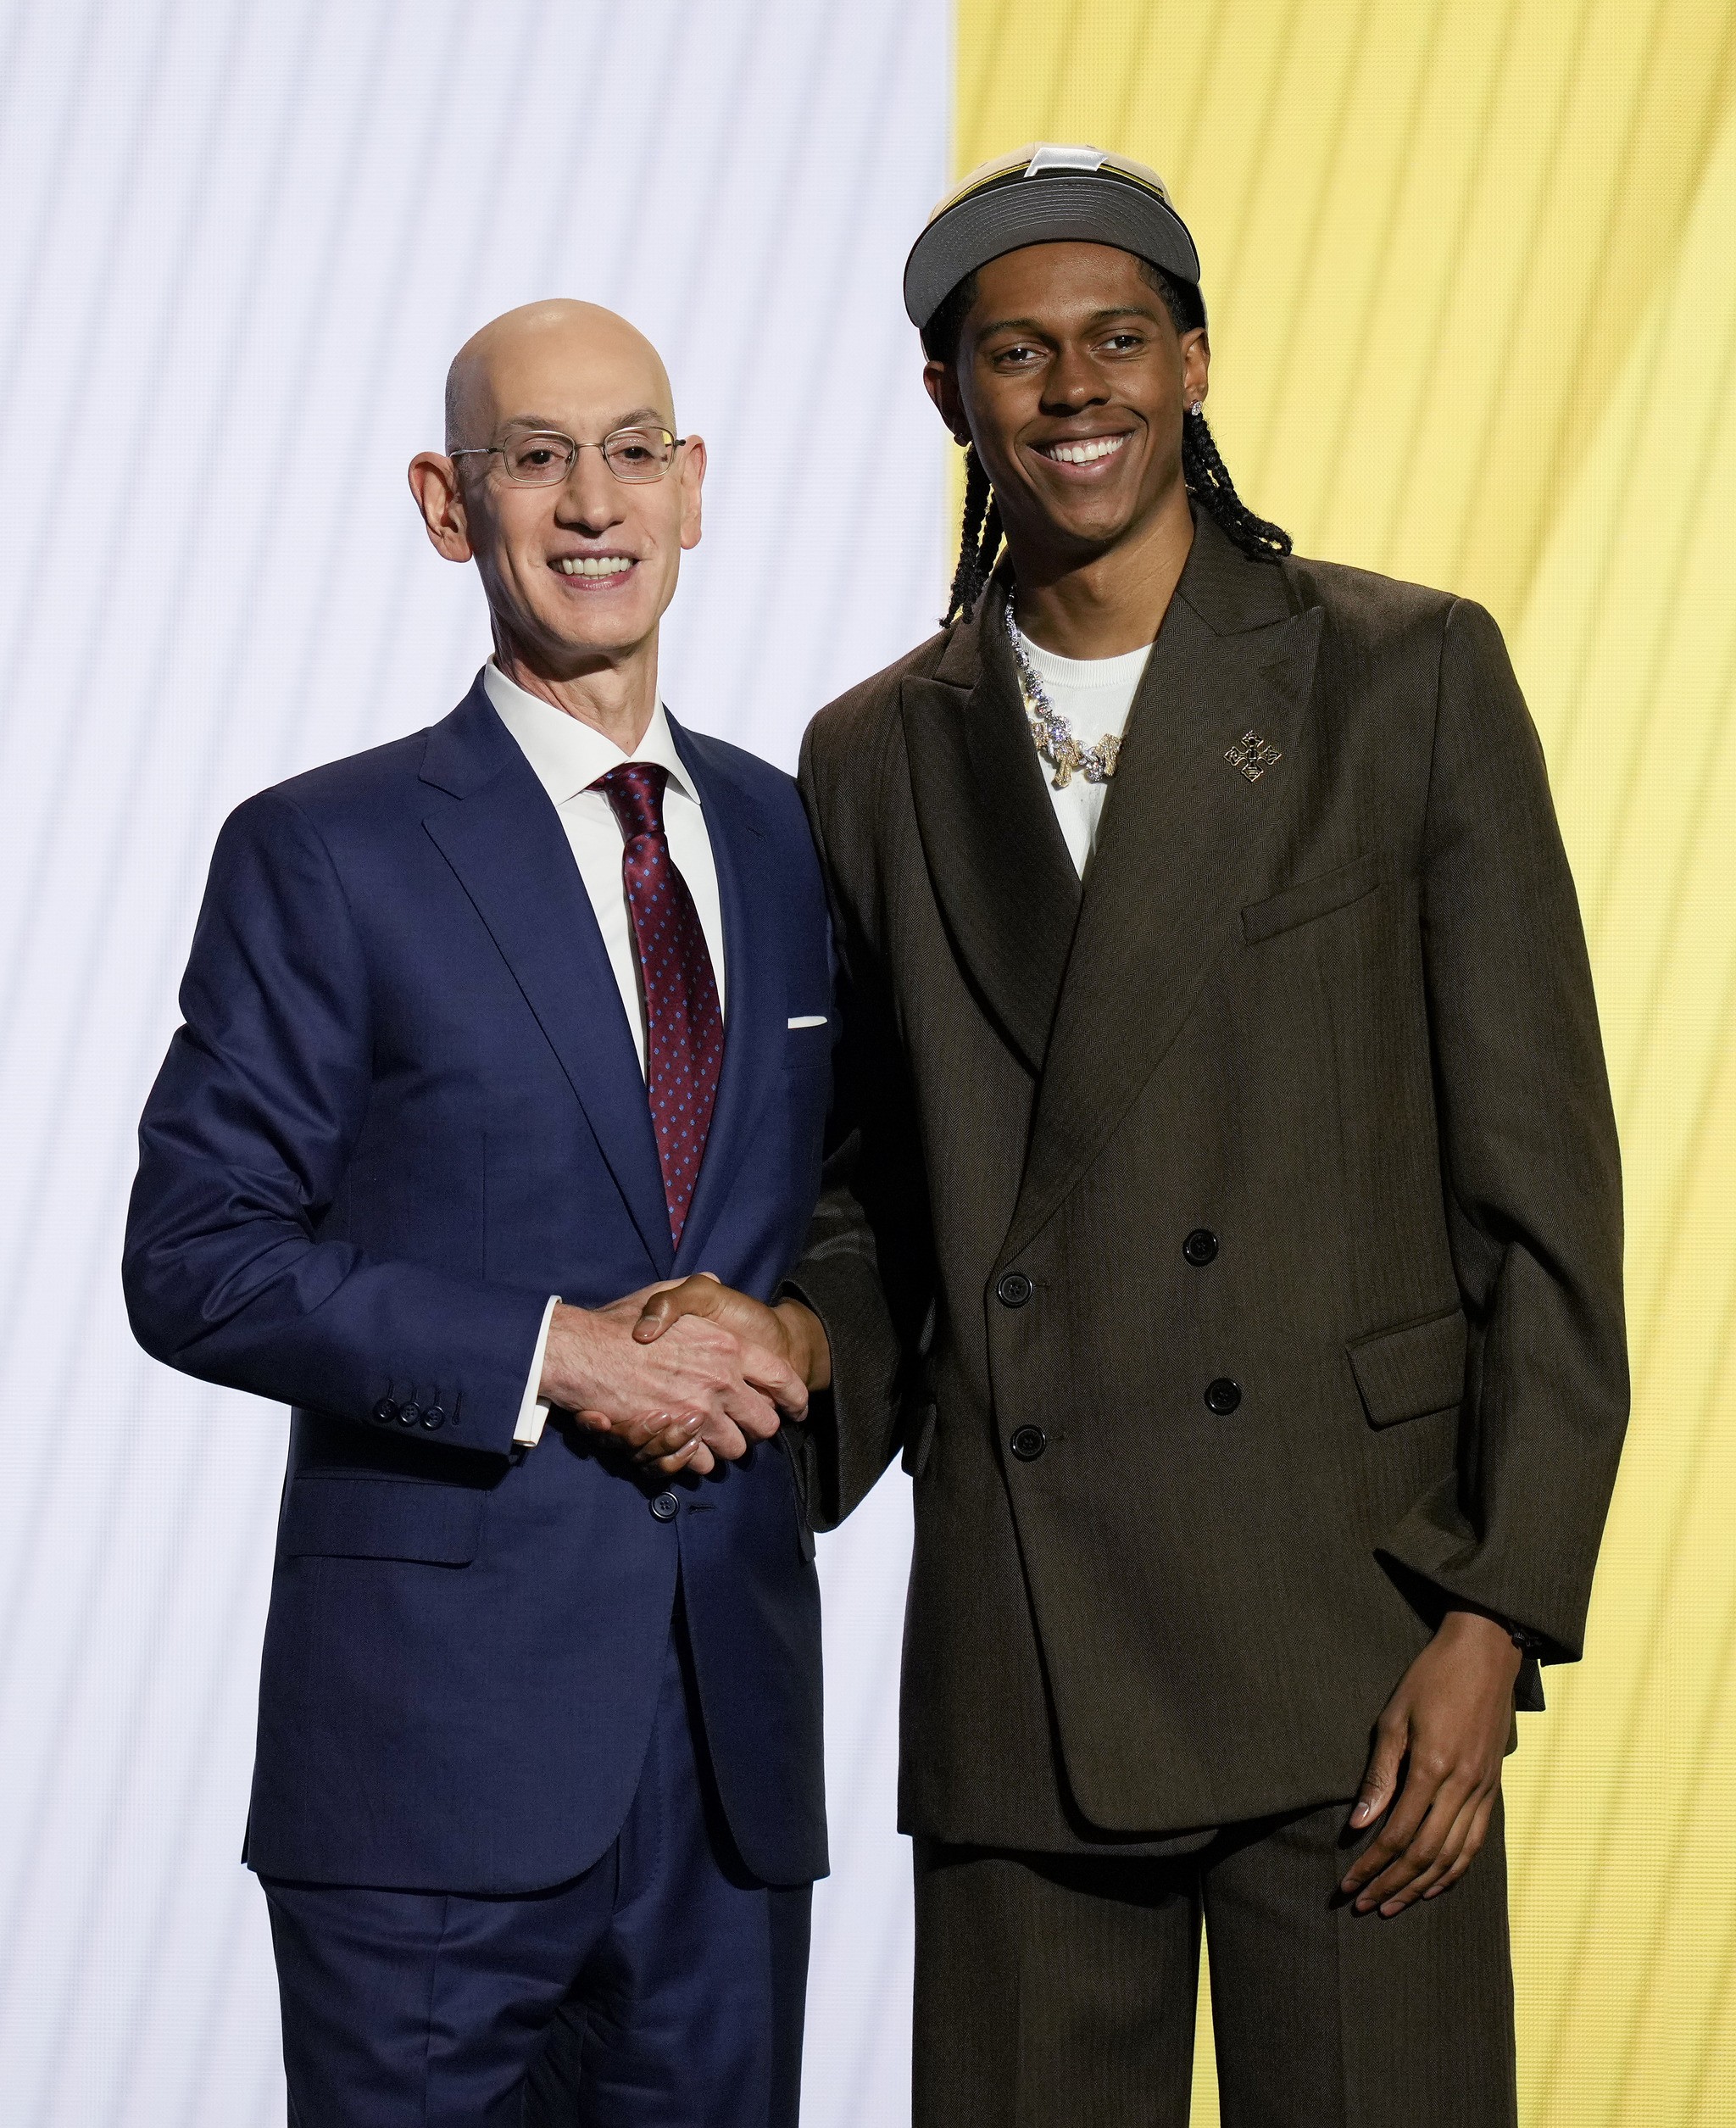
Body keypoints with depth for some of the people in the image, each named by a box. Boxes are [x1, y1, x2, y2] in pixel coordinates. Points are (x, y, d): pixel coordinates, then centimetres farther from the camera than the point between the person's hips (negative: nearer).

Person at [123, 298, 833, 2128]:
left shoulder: (788, 841, 12)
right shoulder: (325, 856, -2)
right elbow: (193, 1258, -7)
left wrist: (786, 1351, -3)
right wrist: (552, 1356, -15)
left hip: (739, 1715, 4)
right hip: (437, 1722, -4)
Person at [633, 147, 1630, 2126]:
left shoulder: (1408, 676, 2)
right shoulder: (877, 757, 12)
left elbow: (1540, 1180, -1)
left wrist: (1498, 1614, -8)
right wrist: (806, 1339, -2)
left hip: (1347, 1627, -3)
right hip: (1015, 1658, 3)